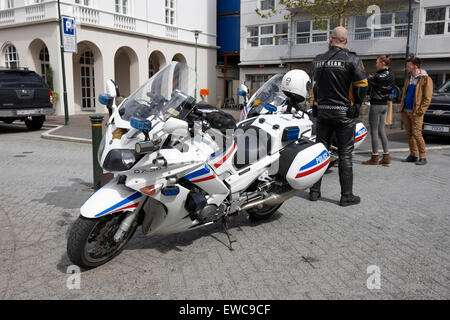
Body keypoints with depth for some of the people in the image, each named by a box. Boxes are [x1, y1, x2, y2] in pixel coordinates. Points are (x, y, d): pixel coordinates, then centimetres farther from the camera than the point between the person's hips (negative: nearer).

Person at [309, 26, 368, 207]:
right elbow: (362, 85, -9)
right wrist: (357, 105, 6)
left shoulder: (318, 60, 6)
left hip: (323, 112, 4)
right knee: (345, 155, 1)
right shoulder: (352, 60, -8)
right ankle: (347, 196, 6)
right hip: (344, 113, -4)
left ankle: (314, 191, 15)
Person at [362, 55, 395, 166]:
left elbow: (366, 84, -10)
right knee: (381, 130, 12)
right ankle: (386, 157, 12)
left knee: (374, 131, -2)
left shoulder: (379, 76, -17)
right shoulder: (390, 75, 10)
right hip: (384, 105, 9)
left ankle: (375, 158, 4)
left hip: (376, 105, -9)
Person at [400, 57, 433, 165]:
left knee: (417, 134, -10)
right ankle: (413, 155, 16)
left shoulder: (426, 79, -5)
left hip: (416, 112, -7)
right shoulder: (408, 79, 18)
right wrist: (402, 107, 11)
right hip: (405, 111, 7)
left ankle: (423, 157, -2)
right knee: (409, 134, 8)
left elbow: (428, 97, -9)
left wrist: (420, 110, -16)